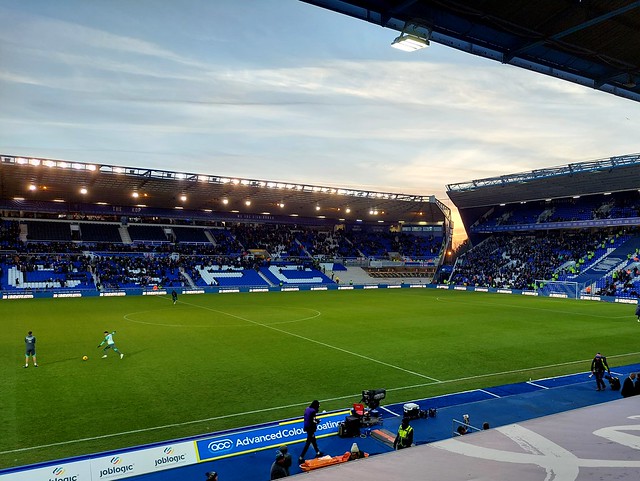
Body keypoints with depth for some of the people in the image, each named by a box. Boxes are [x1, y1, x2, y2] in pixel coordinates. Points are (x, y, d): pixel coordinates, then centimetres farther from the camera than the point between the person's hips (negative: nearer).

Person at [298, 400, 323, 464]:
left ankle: (318, 453, 41)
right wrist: (317, 421, -1)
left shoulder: (307, 409, 4)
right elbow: (313, 422, -22)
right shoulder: (313, 411, -22)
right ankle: (301, 457, -1)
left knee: (313, 440, 24)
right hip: (311, 428, -9)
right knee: (308, 443, -2)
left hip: (307, 427, 9)